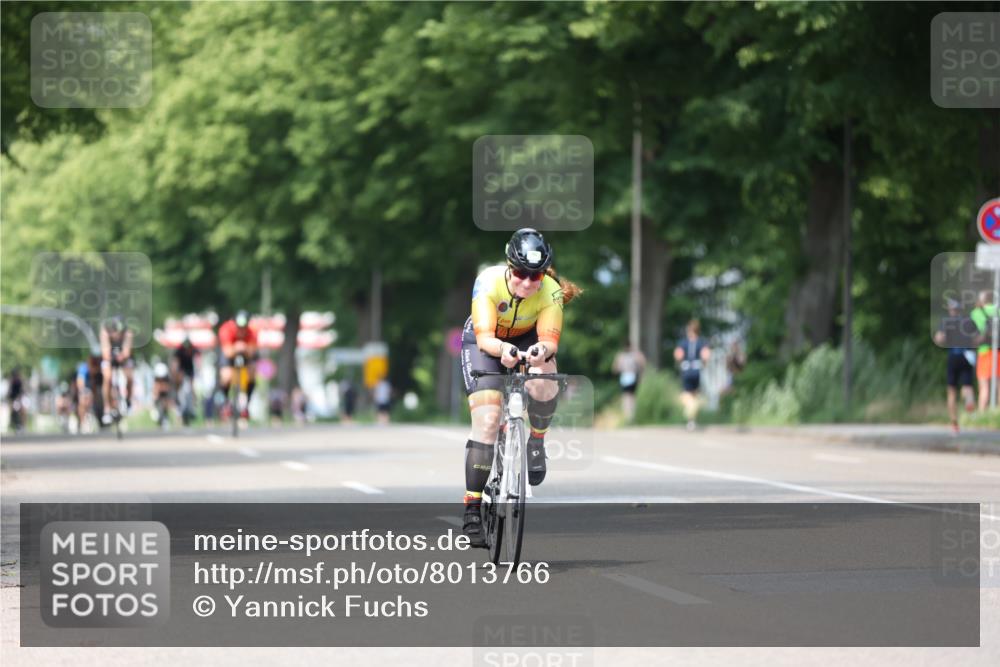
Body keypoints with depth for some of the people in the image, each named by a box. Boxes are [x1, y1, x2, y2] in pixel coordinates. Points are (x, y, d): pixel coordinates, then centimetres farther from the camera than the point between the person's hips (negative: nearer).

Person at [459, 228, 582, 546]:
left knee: (544, 386, -33)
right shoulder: (489, 282, -33)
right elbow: (484, 338, -37)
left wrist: (543, 350, -56)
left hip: (528, 340, 1)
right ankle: (472, 512, -14)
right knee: (487, 419, -18)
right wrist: (502, 349, -59)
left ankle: (536, 441, 0)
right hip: (485, 343, -1)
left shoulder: (551, 292, -27)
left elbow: (550, 339, -32)